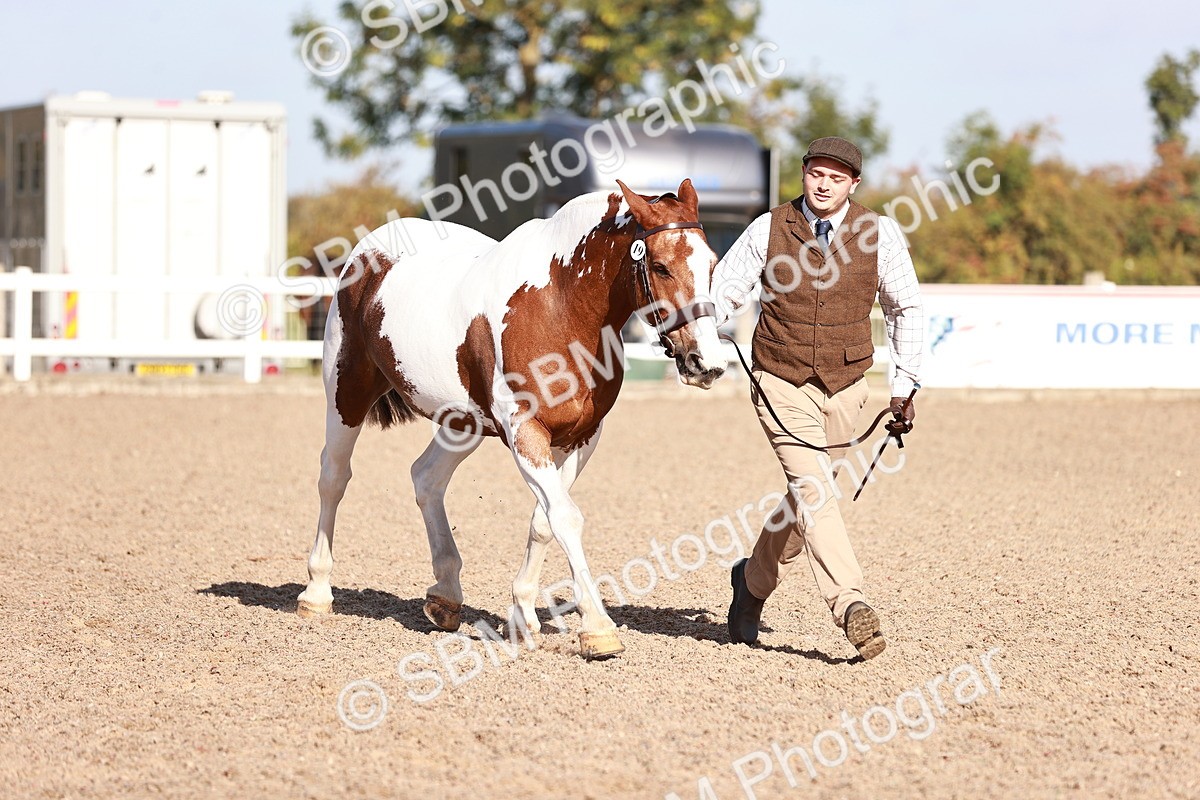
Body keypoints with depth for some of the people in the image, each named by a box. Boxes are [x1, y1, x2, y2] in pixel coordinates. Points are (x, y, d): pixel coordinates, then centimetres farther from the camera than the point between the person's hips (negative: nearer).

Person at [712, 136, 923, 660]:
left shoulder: (878, 234, -3)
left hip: (845, 387, 3)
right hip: (782, 385, -3)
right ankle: (850, 605, -25)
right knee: (813, 489, -18)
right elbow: (723, 289, -2)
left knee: (807, 494, 12)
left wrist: (904, 384, 6)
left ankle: (755, 579, 36)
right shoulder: (769, 230, -5)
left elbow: (906, 309, 8)